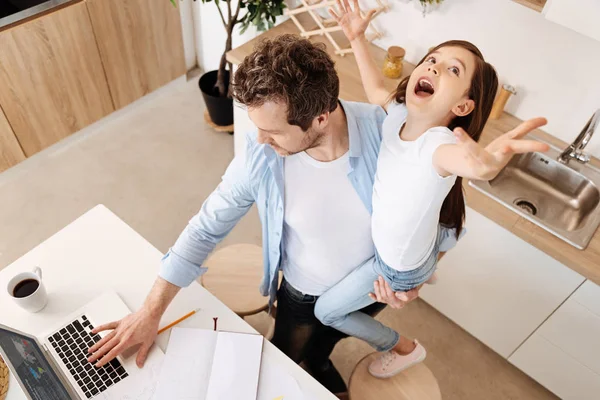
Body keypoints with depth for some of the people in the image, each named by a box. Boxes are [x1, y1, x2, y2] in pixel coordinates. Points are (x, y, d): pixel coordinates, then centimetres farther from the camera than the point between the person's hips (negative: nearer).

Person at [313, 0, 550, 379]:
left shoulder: (440, 145, -38)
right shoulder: (398, 114, -18)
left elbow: (474, 162, -62)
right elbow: (376, 89, 5)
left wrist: (489, 159, -84)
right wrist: (357, 38, 1)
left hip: (399, 264, -6)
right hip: (384, 243, 7)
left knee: (326, 311, 10)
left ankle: (404, 348, 29)